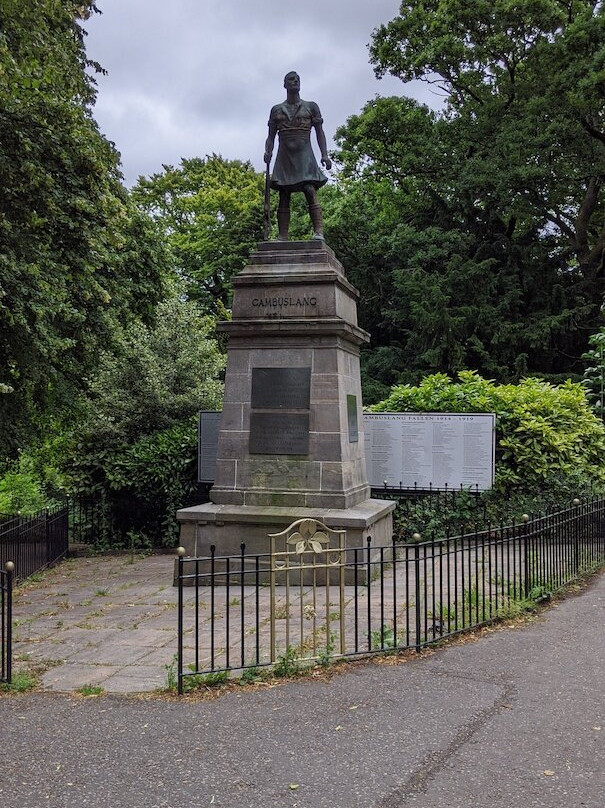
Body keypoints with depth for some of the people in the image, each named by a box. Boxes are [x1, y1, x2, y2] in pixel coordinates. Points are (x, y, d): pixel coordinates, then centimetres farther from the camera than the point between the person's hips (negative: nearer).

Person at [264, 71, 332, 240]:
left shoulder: (310, 106, 12)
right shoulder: (276, 110, 15)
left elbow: (319, 132, 8)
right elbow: (271, 136, 15)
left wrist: (324, 154, -4)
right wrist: (267, 152, -4)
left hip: (304, 156, -2)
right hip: (284, 157, 2)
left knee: (310, 191, -18)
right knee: (284, 197, -3)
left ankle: (318, 232, -26)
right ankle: (282, 237, -6)